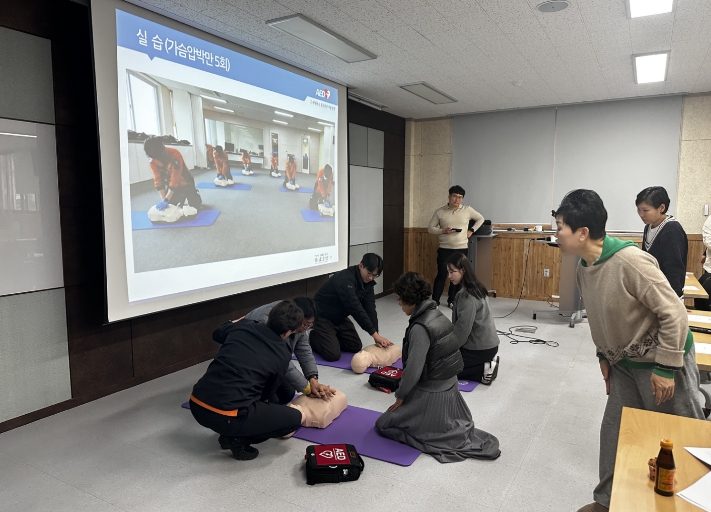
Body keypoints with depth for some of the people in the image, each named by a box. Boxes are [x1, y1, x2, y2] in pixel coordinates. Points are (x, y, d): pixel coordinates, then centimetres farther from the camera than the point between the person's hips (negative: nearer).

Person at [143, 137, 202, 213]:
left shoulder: (175, 155, -34)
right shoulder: (152, 160, -18)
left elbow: (175, 179, -34)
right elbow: (158, 180, -15)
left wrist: (166, 200, -35)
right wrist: (163, 199, -24)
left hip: (185, 183, -4)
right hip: (170, 184, 4)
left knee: (193, 210, -8)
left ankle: (196, 195, 25)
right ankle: (182, 197, 31)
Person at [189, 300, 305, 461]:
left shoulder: (241, 326, 8)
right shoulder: (282, 354, -2)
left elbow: (217, 333, 32)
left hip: (197, 406, 6)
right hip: (226, 417, -6)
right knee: (294, 418, 8)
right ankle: (238, 439, 4)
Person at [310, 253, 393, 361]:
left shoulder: (367, 282, -6)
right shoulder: (345, 280, -33)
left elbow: (370, 309, -9)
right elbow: (356, 309, -35)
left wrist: (376, 336, -18)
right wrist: (374, 334, -33)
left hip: (340, 317, 8)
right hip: (322, 316, -8)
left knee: (356, 347, 8)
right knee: (333, 355, -17)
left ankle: (330, 337, 23)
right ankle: (313, 338, 11)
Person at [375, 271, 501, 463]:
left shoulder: (420, 328, -26)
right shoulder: (438, 315, 0)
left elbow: (413, 370, -23)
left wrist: (400, 396, -6)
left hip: (430, 395, -9)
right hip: (450, 388, 9)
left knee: (383, 425, 7)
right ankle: (457, 435, 13)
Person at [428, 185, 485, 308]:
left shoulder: (467, 210, 1)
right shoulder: (440, 212, -2)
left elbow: (480, 219, 15)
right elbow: (430, 228, 2)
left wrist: (471, 230, 4)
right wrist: (443, 231, -14)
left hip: (461, 249, 2)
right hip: (444, 249, -2)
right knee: (441, 275, -2)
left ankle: (452, 300, 21)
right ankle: (434, 300, 8)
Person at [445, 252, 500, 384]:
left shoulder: (467, 296, -23)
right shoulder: (474, 289, 6)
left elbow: (462, 329, -22)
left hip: (480, 348, -9)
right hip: (486, 344, 9)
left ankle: (484, 370, -2)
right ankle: (487, 363, 12)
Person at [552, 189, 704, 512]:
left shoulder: (630, 261, -29)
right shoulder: (584, 267, -2)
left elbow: (674, 314, -24)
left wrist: (665, 368, -20)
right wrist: (604, 355, 14)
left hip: (663, 362, -8)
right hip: (625, 363, 8)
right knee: (614, 430, 13)